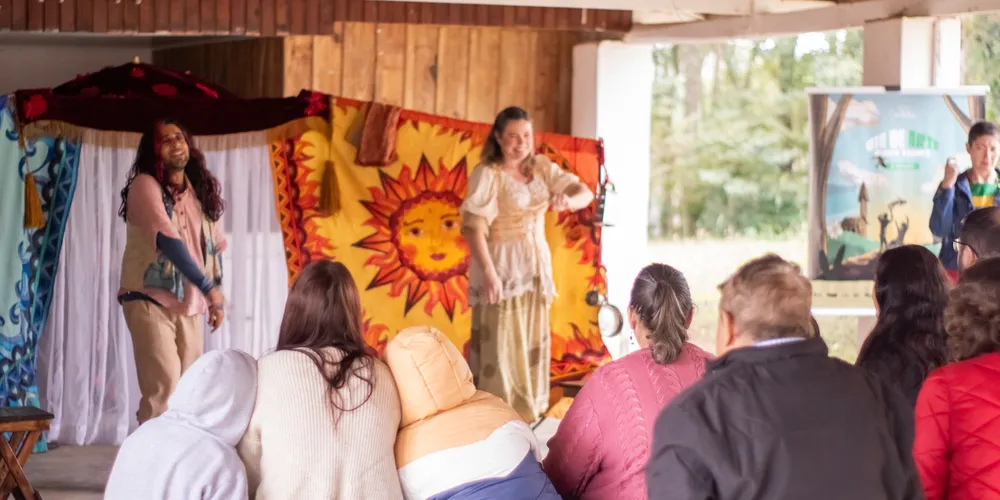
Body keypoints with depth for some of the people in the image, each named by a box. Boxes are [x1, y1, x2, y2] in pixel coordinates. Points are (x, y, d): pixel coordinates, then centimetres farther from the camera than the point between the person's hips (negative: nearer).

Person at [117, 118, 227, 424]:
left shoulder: (202, 191, 11)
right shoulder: (145, 185, -8)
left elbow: (214, 248, 16)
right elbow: (167, 240, -20)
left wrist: (216, 298, 8)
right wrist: (208, 288, -26)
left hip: (191, 304, 6)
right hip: (150, 300, -6)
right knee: (163, 386, -16)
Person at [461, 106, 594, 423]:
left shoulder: (542, 167, 7)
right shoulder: (487, 174, -12)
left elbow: (585, 193, 2)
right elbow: (474, 227, -20)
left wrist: (569, 200, -23)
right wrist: (487, 271, -29)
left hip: (537, 265, 7)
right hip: (502, 266, -6)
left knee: (533, 344, 13)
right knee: (501, 347, -6)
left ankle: (528, 416, 25)